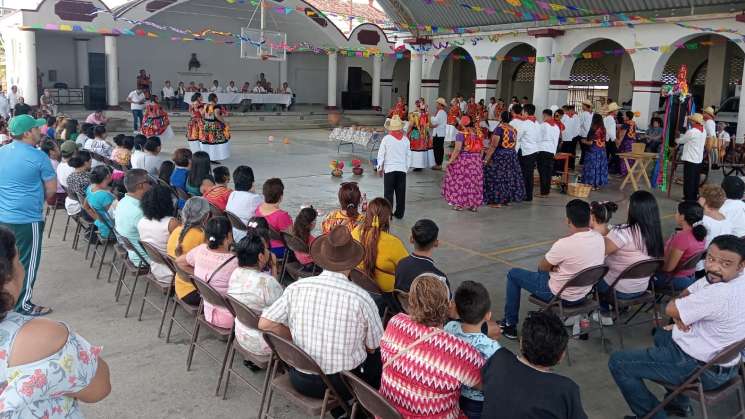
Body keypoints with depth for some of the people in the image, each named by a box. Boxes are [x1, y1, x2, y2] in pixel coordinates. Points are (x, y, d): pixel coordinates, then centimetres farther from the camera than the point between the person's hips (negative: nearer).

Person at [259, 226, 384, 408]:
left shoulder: (296, 288, -11)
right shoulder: (361, 298, -17)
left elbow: (264, 324, -5)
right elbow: (374, 348, -6)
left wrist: (297, 339, 8)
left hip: (302, 382, 3)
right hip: (344, 384, -3)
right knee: (378, 357, 24)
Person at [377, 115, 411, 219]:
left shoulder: (386, 139, -8)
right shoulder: (405, 139, 0)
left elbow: (381, 154, -4)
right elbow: (408, 155, 7)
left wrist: (380, 167, 8)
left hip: (389, 169, -2)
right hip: (402, 169, 3)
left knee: (388, 192, 4)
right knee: (401, 193, 10)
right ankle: (399, 214, 16)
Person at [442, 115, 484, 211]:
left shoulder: (461, 134, -13)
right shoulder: (479, 133, 2)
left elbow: (457, 149, -17)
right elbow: (481, 147, 8)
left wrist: (451, 160, -10)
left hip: (463, 159, -5)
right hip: (477, 160, 5)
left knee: (461, 181, 6)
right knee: (474, 182, 11)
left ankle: (460, 204, 9)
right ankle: (474, 204, 15)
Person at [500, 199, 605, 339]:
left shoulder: (565, 244, -31)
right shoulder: (599, 238, -9)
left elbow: (542, 266, -14)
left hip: (560, 296, -7)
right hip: (583, 294, 7)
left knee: (513, 274, 11)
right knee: (545, 268, 32)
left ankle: (510, 324, 20)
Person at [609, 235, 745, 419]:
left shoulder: (719, 294, -34)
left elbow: (670, 309, -21)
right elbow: (686, 296, 7)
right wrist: (681, 317, -11)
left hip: (703, 369, -10)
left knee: (617, 362, -4)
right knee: (662, 335, 37)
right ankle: (680, 404, 36)